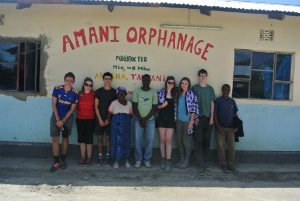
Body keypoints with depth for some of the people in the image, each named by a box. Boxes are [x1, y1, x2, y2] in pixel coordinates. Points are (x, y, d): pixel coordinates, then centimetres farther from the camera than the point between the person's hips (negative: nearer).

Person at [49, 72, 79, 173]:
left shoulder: (75, 94, -8)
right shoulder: (57, 89, -8)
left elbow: (72, 109, -5)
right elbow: (54, 105, -6)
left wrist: (63, 121, -12)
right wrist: (57, 119, -11)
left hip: (68, 117, 0)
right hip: (56, 116, 0)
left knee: (65, 138, 6)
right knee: (55, 138, -5)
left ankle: (63, 160, 20)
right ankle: (56, 162, 2)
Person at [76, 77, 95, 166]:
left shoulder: (94, 94, 0)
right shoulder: (79, 94, 5)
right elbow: (76, 106, 13)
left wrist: (94, 115, -1)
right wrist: (78, 114, 6)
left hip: (90, 119, -2)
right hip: (80, 119, 2)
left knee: (89, 139, 0)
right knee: (81, 138, 7)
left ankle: (89, 158, 10)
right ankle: (82, 157, 17)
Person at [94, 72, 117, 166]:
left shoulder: (114, 92, 4)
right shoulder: (99, 91, 4)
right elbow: (96, 106, 2)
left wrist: (109, 119, -4)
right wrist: (100, 119, -5)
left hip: (110, 119, 0)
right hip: (100, 119, 0)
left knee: (108, 137, 4)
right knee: (100, 138, 4)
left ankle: (107, 156, 12)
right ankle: (100, 157, 13)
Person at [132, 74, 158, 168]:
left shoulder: (153, 92, 3)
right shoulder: (136, 92, 3)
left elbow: (154, 107, 0)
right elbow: (134, 107, 1)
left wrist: (145, 119, -8)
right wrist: (140, 119, -8)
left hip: (150, 120, 0)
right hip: (138, 120, 0)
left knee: (149, 141, 3)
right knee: (138, 141, 1)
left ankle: (147, 160, 16)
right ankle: (138, 160, 14)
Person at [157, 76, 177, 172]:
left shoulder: (175, 93, 7)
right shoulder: (160, 92, 1)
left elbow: (176, 106, 14)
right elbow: (155, 106, 3)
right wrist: (162, 106, -15)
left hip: (171, 119, 1)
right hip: (161, 118, 0)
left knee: (168, 140, -4)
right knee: (162, 140, 4)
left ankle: (168, 162, -2)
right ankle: (163, 160, 15)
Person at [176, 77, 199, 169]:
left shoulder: (191, 94, -7)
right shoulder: (179, 94, 10)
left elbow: (194, 109, -9)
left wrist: (191, 122, -13)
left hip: (187, 121, -6)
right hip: (179, 120, 6)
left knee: (186, 142, 1)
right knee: (179, 141, 11)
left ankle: (186, 161, 14)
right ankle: (182, 159, 24)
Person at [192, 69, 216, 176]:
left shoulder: (210, 88, 12)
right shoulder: (194, 88, 4)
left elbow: (212, 103, 12)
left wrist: (212, 117, 3)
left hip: (208, 118, 3)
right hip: (198, 118, -3)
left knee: (207, 141, 5)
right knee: (198, 141, -6)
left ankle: (202, 162, 19)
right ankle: (201, 166, -4)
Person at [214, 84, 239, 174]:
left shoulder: (232, 101, 9)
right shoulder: (218, 100, -1)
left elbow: (235, 114, 14)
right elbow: (215, 114, -4)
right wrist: (218, 127, -10)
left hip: (230, 128, 3)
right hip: (220, 127, -3)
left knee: (231, 146, 3)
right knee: (221, 146, 1)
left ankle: (231, 165, 13)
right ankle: (223, 165, 12)